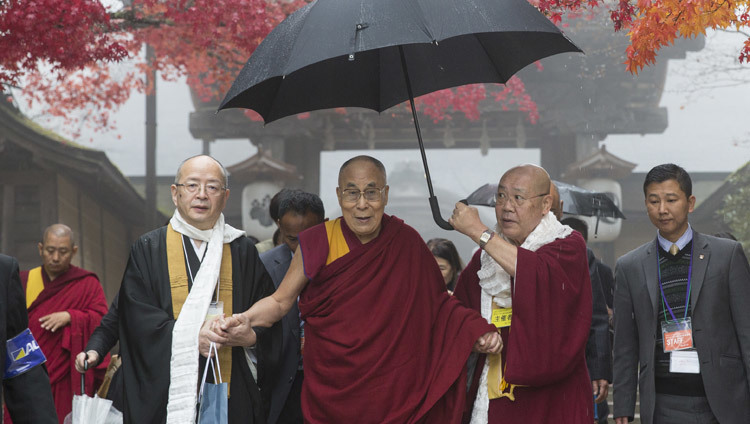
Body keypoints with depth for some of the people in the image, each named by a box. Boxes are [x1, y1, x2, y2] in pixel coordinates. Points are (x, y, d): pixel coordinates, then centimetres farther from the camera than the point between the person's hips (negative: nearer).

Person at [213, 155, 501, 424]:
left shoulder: (407, 244, -1)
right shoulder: (318, 244, -3)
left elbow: (435, 303, 6)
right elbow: (280, 302, 2)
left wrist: (476, 330, -9)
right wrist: (247, 321, -16)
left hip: (393, 393, 1)